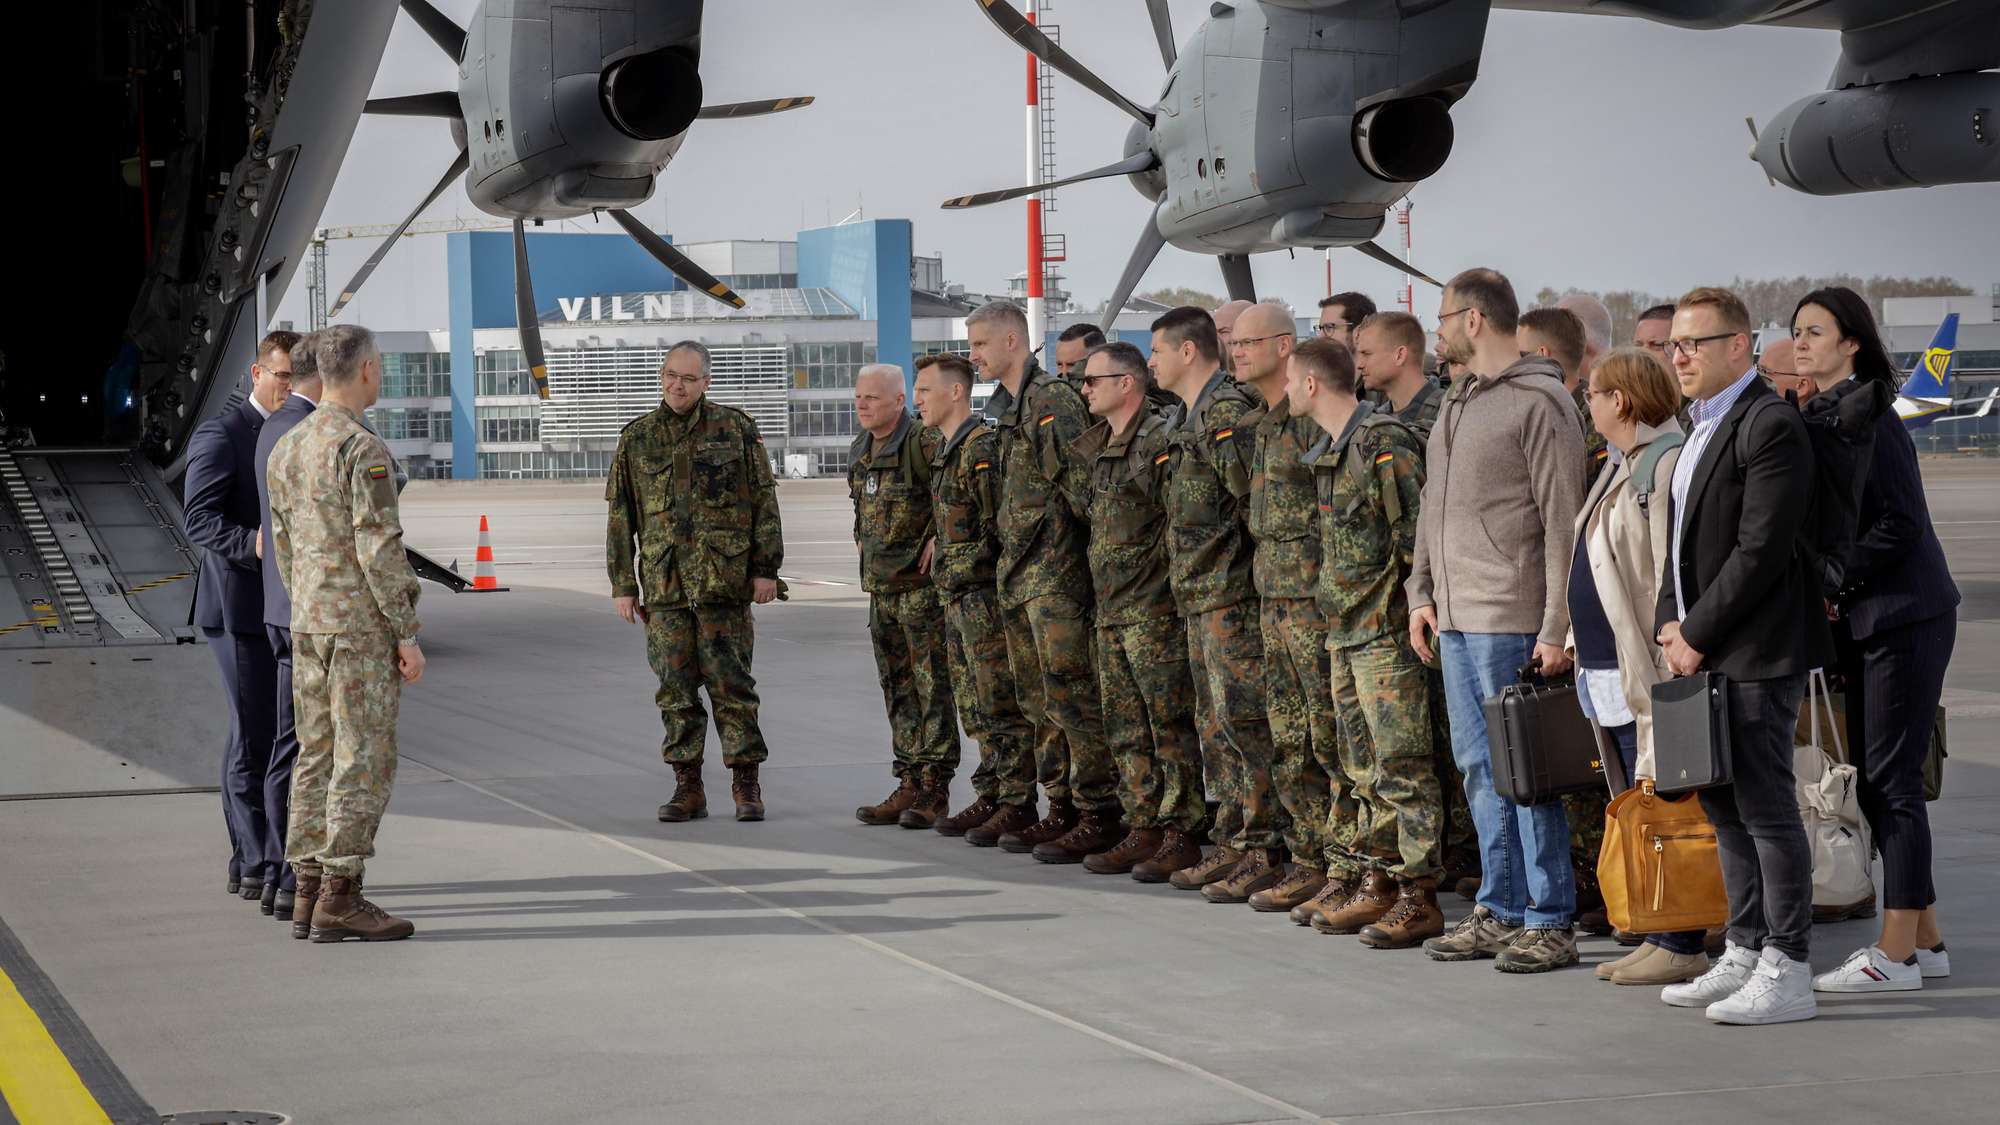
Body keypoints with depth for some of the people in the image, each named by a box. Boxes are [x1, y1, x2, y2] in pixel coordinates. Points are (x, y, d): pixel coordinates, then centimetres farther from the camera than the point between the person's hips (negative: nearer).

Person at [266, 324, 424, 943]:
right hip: (364, 623, -8)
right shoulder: (363, 450, -16)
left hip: (310, 624, 8)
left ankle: (311, 891, 11)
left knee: (319, 754, 10)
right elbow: (379, 549, -20)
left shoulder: (287, 449, 11)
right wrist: (407, 634, -15)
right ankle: (341, 897, -7)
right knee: (364, 759, -5)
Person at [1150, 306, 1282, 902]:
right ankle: (1232, 846, 20)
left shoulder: (1225, 412, -14)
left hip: (1231, 592, -10)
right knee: (1217, 725, 14)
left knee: (1242, 721, -8)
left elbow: (1256, 497, -19)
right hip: (1200, 595, 11)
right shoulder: (1193, 416, 17)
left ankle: (1264, 854, -6)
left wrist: (1245, 565, -12)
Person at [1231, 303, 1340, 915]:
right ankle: (1309, 863, 20)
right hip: (1271, 595, 9)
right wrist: (1264, 577, 18)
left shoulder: (1315, 418, -12)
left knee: (1332, 740, -6)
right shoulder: (1256, 424, 16)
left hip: (1315, 595, -9)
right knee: (1288, 743, 12)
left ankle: (1347, 871, -2)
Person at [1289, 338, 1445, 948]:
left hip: (1387, 630, -10)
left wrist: (1416, 613, -16)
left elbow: (1418, 536, -17)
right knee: (1364, 767, 13)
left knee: (1401, 766, -7)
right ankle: (1376, 885, 20)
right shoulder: (1329, 451, 15)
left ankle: (1419, 897, -5)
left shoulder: (1384, 445, -15)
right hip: (1346, 630, 10)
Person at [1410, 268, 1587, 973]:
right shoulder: (1457, 404, 16)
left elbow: (1563, 522, -13)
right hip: (1455, 620, 9)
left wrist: (1556, 626, -17)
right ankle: (1501, 910, 19)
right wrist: (1422, 591, 13)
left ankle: (1549, 920, 2)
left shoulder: (1540, 403, -10)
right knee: (1479, 766, 12)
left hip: (1512, 620, -9)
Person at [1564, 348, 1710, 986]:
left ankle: (1681, 948, -2)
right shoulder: (1624, 466, 18)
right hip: (1612, 670, 10)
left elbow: (1677, 576, -20)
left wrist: (1666, 663, -22)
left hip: (1648, 671, -10)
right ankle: (1661, 937, 17)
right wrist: (1576, 640, 21)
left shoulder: (1667, 466, -15)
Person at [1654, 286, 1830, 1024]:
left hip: (1755, 653, -10)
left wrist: (1697, 634, -15)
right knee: (1724, 804, 14)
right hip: (1705, 650, 10)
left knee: (1766, 807, -6)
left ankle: (1785, 974, -2)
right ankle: (1745, 954, 23)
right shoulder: (1702, 428, 17)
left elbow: (1760, 550, -19)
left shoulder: (1771, 427, -14)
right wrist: (1670, 621, 6)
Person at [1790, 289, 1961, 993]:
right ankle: (1924, 940, 19)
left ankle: (1896, 955, -2)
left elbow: (1900, 524, -19)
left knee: (1892, 782, -6)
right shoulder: (1818, 415, 12)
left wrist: (1830, 579, -15)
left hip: (1905, 617, -9)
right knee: (1877, 783, 11)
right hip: (1864, 620, 9)